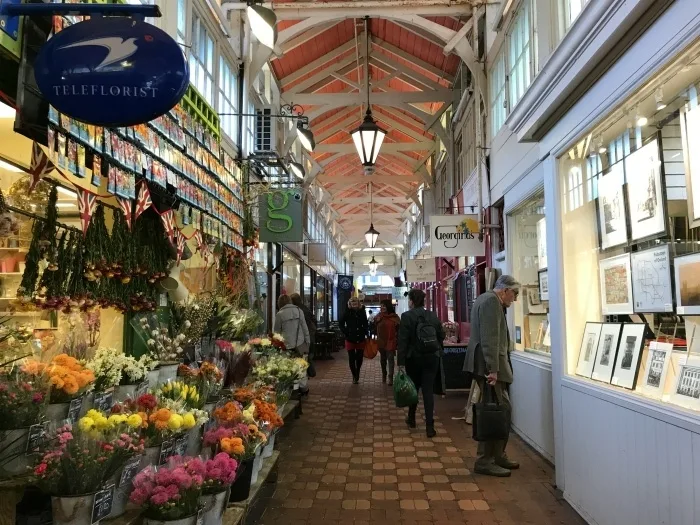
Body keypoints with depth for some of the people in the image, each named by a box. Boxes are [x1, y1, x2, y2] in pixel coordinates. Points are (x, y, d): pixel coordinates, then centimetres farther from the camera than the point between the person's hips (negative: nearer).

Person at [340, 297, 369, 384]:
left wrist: (365, 333, 4)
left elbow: (365, 324, 15)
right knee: (352, 359, 2)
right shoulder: (347, 312, -3)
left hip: (360, 339, 2)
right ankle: (355, 376, 15)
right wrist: (346, 332, -7)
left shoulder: (362, 312, 6)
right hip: (350, 339, -2)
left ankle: (357, 375, 26)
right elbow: (341, 324, 2)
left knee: (359, 358, 7)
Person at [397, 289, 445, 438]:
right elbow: (441, 336, 6)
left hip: (414, 358, -2)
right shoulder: (433, 316, 2)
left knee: (413, 389, 17)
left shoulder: (406, 316, -10)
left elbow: (403, 341, -14)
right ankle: (429, 426, -2)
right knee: (428, 391, 3)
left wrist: (401, 362, -12)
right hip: (432, 358, 2)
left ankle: (411, 419, 32)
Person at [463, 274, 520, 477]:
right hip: (489, 365, -11)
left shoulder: (487, 299, 20)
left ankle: (498, 456, 22)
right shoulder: (491, 301, -13)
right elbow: (490, 338, -22)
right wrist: (493, 369, -24)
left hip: (488, 364, 11)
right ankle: (485, 461, 0)